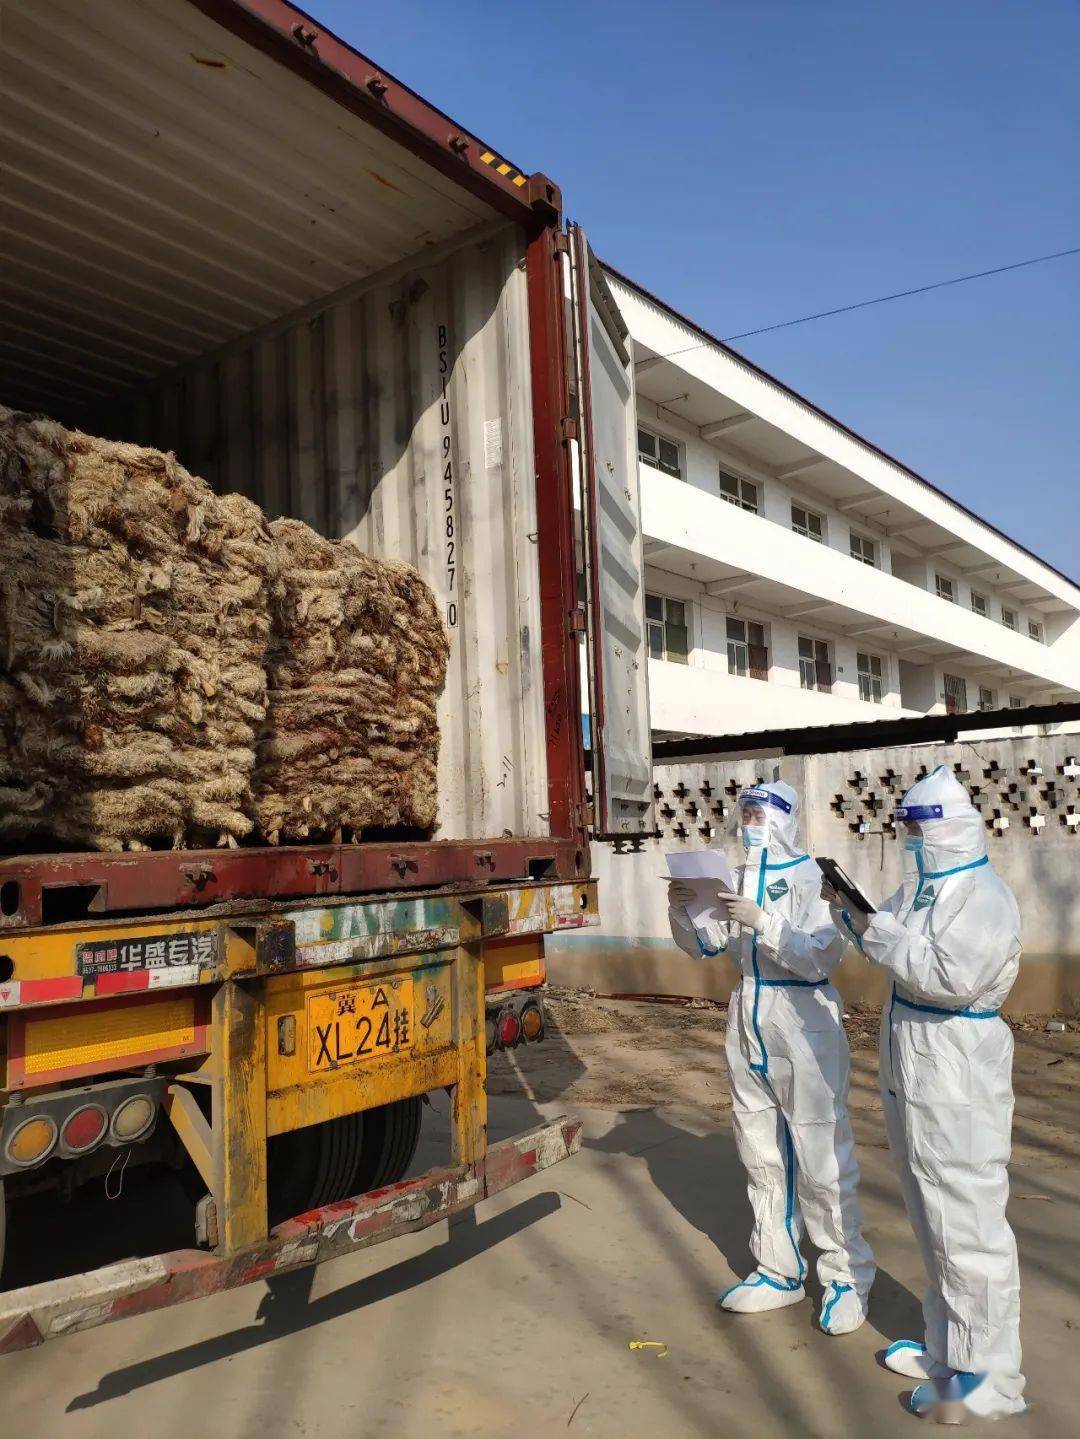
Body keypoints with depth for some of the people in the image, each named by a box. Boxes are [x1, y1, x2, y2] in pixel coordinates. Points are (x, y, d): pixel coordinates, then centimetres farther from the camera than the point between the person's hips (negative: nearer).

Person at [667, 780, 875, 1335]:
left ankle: (847, 1274, 19)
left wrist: (763, 921, -27)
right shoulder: (742, 878, 8)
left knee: (821, 1161, 1)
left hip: (803, 1028, -6)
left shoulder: (810, 877, -10)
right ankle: (779, 1271, 29)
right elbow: (703, 944, 11)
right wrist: (680, 913, -8)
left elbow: (819, 957, -18)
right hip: (748, 1024, 7)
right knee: (762, 1158, 15)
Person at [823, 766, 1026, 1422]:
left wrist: (876, 929, -24)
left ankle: (985, 1379, 11)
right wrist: (850, 910, 2)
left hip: (957, 1079, -10)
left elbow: (948, 979, -28)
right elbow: (893, 946, 19)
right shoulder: (922, 887, 9)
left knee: (967, 1224, -1)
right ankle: (947, 1347, 36)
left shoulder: (985, 898, -18)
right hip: (912, 1073, 10)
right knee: (933, 1218, 20)